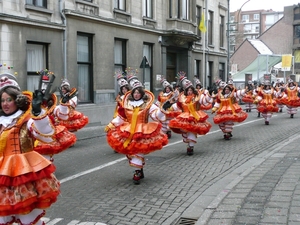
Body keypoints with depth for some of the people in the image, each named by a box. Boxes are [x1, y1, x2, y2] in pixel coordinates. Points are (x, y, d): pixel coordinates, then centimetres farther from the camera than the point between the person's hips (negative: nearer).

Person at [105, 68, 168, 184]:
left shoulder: (148, 104, -4)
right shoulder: (127, 103, 7)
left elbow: (157, 116, -12)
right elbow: (120, 117, 13)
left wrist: (162, 110, -32)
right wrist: (111, 125, 9)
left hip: (142, 132, -4)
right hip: (128, 132, 4)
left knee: (138, 152, -8)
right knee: (131, 152, 6)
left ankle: (137, 172, 4)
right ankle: (139, 171, 23)